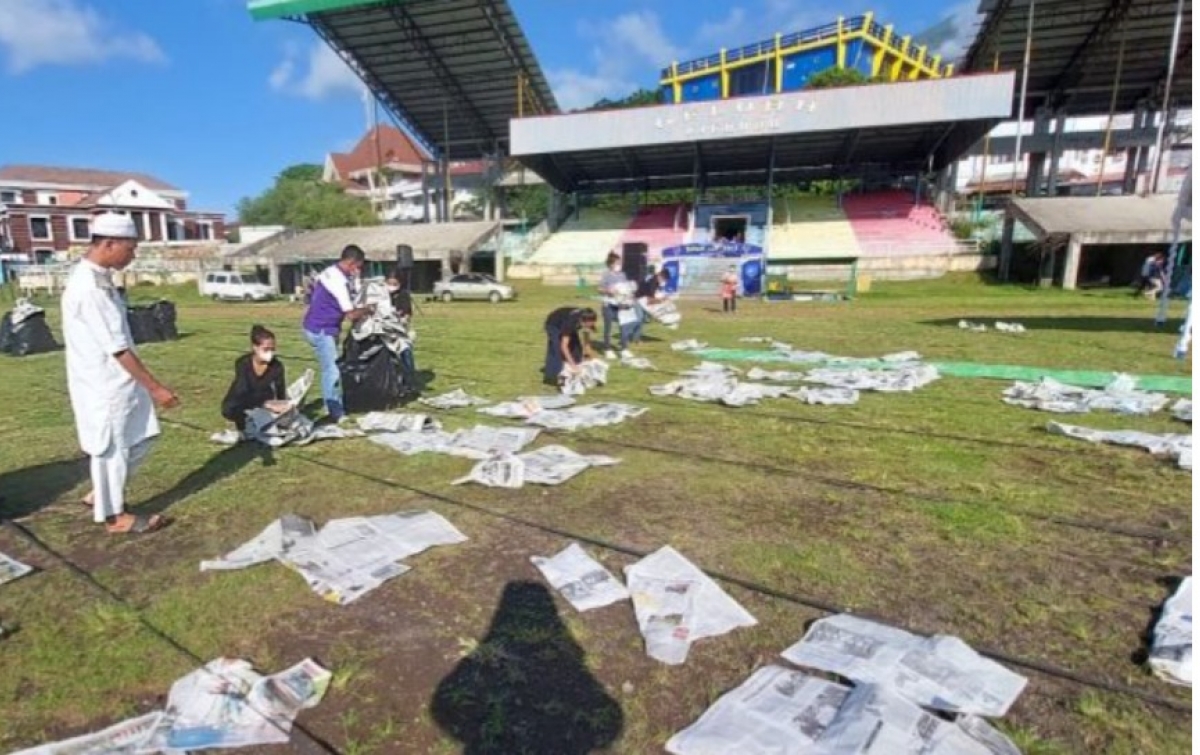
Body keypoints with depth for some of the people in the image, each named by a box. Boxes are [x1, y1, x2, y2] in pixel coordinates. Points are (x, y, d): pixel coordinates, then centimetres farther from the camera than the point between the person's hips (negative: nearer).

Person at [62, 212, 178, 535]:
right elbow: (117, 347, -24)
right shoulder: (89, 287, -24)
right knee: (113, 448, 4)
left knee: (142, 437, 17)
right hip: (104, 384, -9)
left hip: (116, 379, 9)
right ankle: (114, 515, 20)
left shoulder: (96, 277, 7)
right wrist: (155, 387, -20)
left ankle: (102, 493, 32)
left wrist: (147, 384, 18)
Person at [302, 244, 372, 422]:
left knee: (329, 370, 16)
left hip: (320, 328, 10)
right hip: (321, 330, -10)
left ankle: (332, 408, 25)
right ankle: (336, 414, 1)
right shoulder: (338, 281, -22)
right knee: (333, 372, -5)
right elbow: (351, 315, -20)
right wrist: (367, 310, -3)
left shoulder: (331, 272, 7)